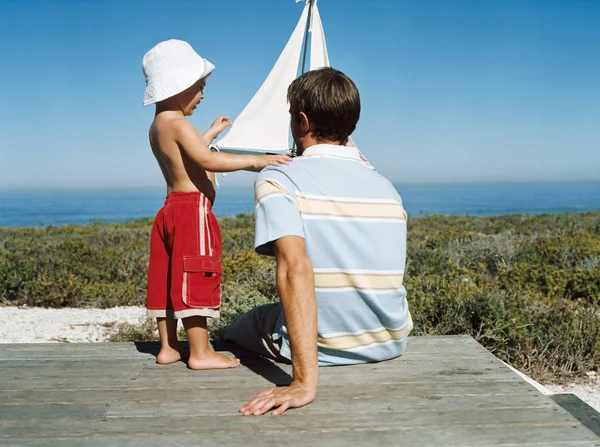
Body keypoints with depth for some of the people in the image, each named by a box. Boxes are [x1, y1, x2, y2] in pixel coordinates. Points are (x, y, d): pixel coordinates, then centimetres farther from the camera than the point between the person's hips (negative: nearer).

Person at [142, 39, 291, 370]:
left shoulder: (158, 127, 16)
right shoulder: (178, 124, -14)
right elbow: (209, 161, -25)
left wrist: (211, 133, 41)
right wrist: (256, 161, -24)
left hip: (172, 208, 10)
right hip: (193, 209, -10)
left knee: (170, 280, 12)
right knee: (195, 278, -8)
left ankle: (168, 347, 19)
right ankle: (200, 353, -4)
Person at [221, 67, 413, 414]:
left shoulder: (277, 181, -14)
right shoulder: (386, 186, 2)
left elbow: (296, 268, -28)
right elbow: (385, 277, 10)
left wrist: (305, 382, -33)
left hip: (324, 347, -5)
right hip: (391, 343, 5)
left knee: (233, 332, 26)